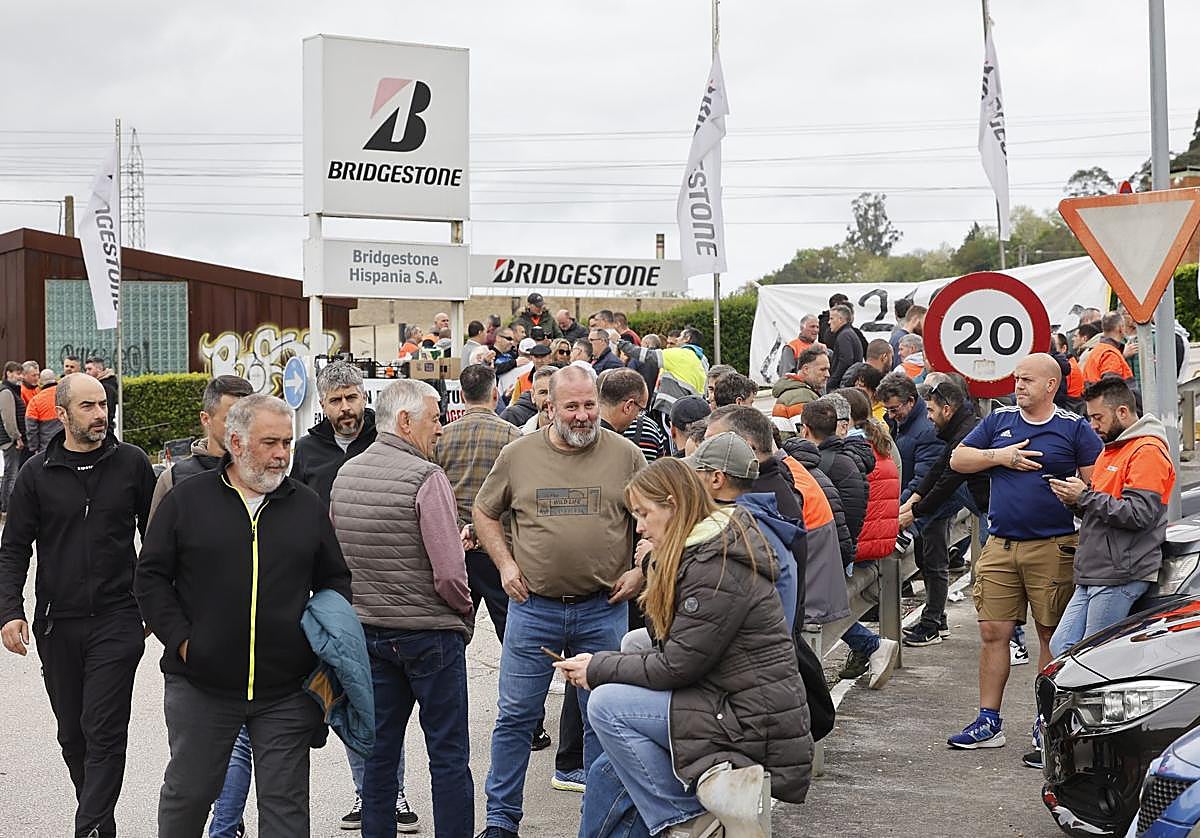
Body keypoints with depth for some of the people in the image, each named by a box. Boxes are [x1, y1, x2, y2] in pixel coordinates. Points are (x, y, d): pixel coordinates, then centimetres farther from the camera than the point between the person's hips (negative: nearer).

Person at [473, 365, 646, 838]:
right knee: (516, 716, 6)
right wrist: (505, 564, 2)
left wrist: (639, 570, -2)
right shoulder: (518, 454, 2)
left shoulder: (625, 455, 0)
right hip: (533, 607, 0)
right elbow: (484, 512, 13)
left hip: (603, 609, 0)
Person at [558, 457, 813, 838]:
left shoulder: (716, 567, -19)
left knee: (606, 704, -14)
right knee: (606, 775, 8)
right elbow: (676, 652, 14)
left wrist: (598, 669, -6)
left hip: (754, 726, -10)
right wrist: (601, 664, 5)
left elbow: (676, 666, -18)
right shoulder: (701, 553, 14)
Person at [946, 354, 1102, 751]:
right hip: (1000, 545, 3)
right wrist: (1000, 457, -4)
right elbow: (958, 460, 10)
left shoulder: (1075, 428, 1)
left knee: (1052, 635, 5)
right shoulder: (998, 420, 11)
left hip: (1054, 547, -3)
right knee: (993, 632, 2)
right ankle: (988, 722, 10)